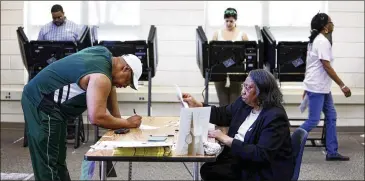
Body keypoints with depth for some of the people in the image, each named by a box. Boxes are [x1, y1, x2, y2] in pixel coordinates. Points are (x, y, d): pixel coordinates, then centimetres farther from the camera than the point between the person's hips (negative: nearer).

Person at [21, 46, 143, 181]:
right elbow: (97, 118, -29)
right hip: (40, 103, -10)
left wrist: (118, 119, 14)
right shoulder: (101, 77, -22)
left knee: (58, 158, 16)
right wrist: (127, 123, -15)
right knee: (49, 162, -8)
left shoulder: (105, 55, 6)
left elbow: (109, 87, 21)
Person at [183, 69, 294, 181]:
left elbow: (262, 155, -27)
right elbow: (222, 115, 19)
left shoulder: (275, 117, -23)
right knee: (207, 169, -11)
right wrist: (197, 105, 7)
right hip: (242, 160, 8)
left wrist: (227, 140, -27)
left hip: (265, 171, -8)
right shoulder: (244, 102, 2)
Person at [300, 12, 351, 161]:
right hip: (317, 88, -10)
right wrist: (342, 86, -17)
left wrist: (307, 86, 21)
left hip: (321, 87, 10)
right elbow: (327, 67, -22)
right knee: (313, 120, -6)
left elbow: (310, 65, 17)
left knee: (331, 117, 10)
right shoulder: (323, 41, -18)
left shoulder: (316, 39, 13)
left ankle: (332, 152, 14)